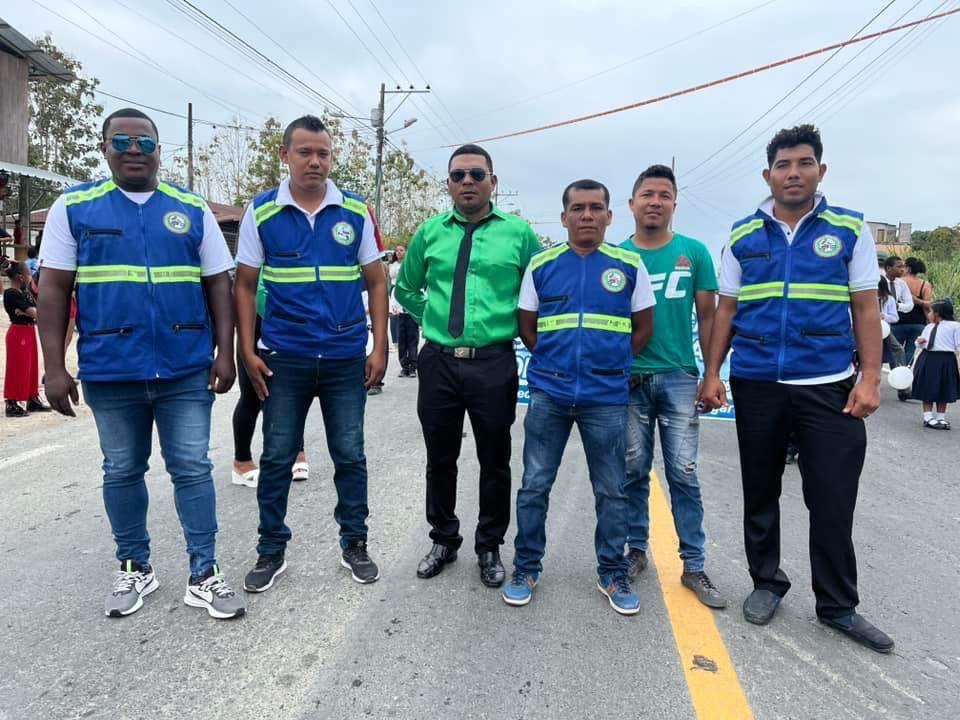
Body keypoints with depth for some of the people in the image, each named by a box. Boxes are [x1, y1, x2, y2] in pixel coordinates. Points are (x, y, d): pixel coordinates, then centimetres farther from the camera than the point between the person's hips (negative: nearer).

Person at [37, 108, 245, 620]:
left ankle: (204, 575, 14)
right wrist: (54, 367, -5)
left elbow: (218, 285, 6)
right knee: (121, 473, 13)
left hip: (186, 370, 0)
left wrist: (225, 353, -2)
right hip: (110, 371, 1)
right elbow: (54, 289, 1)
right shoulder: (74, 207, 4)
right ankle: (134, 568, 31)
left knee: (192, 470, 3)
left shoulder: (192, 209, 7)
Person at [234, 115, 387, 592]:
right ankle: (272, 550, 25)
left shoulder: (355, 212, 2)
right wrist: (248, 352, -4)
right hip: (283, 357, 0)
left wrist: (379, 348, -1)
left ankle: (354, 544, 26)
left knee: (350, 455, 9)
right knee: (276, 457, 8)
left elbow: (376, 282, 5)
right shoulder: (261, 212, 1)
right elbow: (245, 286, 4)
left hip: (346, 358, 1)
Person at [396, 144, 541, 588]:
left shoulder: (518, 232, 0)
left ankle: (490, 548, 28)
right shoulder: (430, 232, 7)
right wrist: (432, 317, 11)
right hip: (438, 362, 2)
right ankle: (444, 540, 32)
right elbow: (405, 288, 20)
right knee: (440, 459, 13)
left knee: (494, 462, 9)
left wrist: (519, 327, 2)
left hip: (494, 364, -2)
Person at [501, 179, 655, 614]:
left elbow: (644, 327, 8)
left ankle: (613, 574, 26)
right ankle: (526, 569, 22)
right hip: (548, 394, 1)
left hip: (607, 398, 0)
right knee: (534, 486, 6)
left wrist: (609, 364, 6)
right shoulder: (541, 265, 4)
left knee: (611, 491, 9)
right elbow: (527, 327, 10)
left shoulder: (629, 265, 2)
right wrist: (554, 361, 5)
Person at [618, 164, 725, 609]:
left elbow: (708, 316, 5)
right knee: (633, 471, 9)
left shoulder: (694, 252, 2)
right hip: (627, 378, 1)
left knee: (684, 474, 1)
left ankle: (694, 566, 12)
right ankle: (636, 550, 25)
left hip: (679, 377, -1)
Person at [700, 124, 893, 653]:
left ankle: (838, 605, 18)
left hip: (829, 386, -1)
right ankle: (766, 583, 30)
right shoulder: (742, 234, 6)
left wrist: (870, 379, -7)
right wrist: (712, 374, 1)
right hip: (756, 386, 2)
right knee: (759, 494, 12)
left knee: (833, 499, 1)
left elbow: (866, 309, 1)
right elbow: (726, 310, 7)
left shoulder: (850, 229, 3)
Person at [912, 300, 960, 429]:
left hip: (945, 360, -5)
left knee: (943, 390, 5)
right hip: (928, 359, 5)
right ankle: (928, 417, 11)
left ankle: (941, 417, 16)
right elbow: (922, 344, 20)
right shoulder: (929, 327, 13)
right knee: (927, 388, 5)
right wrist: (920, 342, -1)